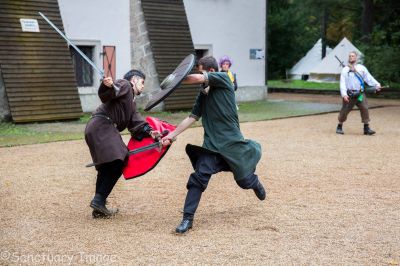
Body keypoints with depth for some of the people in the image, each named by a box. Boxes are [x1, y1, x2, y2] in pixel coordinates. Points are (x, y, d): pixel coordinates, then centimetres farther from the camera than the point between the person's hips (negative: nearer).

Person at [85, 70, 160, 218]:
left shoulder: (131, 104, 30)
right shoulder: (124, 86, 3)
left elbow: (136, 124, 16)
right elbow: (105, 95, -16)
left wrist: (149, 132, 0)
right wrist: (108, 86, -39)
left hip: (100, 130, 11)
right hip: (101, 127, -11)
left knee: (106, 169, 14)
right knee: (117, 163, -16)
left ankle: (99, 209, 18)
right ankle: (99, 200, -17)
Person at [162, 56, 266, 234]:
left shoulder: (223, 78, -7)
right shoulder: (203, 95, 10)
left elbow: (198, 78, -20)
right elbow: (192, 118, 10)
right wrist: (171, 135, 4)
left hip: (232, 142, -4)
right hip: (211, 144, 4)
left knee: (245, 181, 13)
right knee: (198, 178, -14)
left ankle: (255, 182, 51)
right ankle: (187, 219, -8)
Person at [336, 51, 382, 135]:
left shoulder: (362, 68, 9)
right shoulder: (345, 70, 2)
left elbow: (369, 78, 3)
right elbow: (343, 83, -5)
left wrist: (376, 85, -11)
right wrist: (344, 94, -17)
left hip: (360, 93, 2)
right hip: (349, 94, -2)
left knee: (365, 109, -7)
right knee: (344, 111, 0)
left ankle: (366, 128, -2)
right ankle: (339, 127, 16)